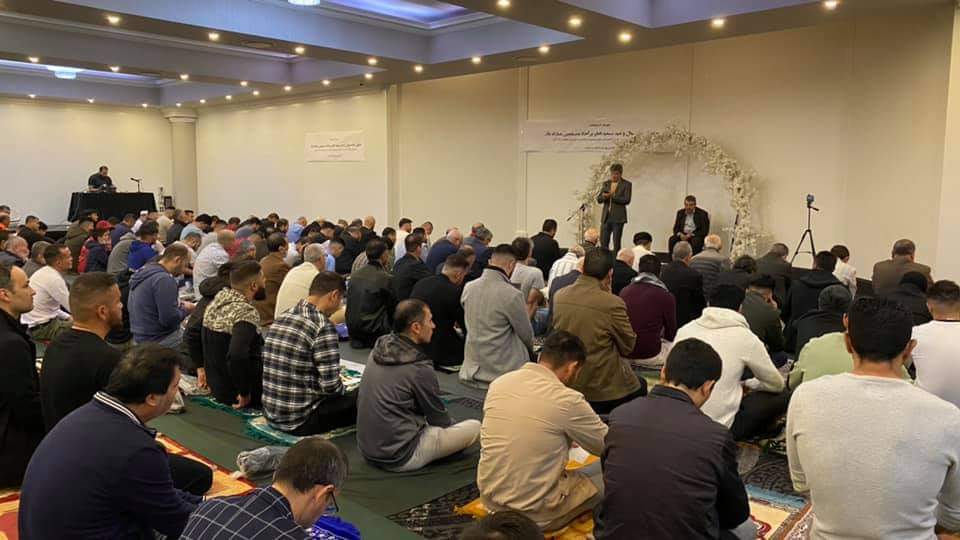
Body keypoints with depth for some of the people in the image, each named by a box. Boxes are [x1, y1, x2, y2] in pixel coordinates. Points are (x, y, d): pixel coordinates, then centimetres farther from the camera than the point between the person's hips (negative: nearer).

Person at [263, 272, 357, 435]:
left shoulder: (281, 317, 6)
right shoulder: (323, 328, -18)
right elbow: (330, 385, -20)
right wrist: (342, 390, 3)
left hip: (271, 414, 8)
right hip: (301, 421, -8)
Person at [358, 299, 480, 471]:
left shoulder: (378, 350, 1)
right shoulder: (419, 368, -21)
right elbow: (439, 419, -6)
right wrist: (450, 423, 17)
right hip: (400, 458, -8)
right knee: (475, 427, -3)